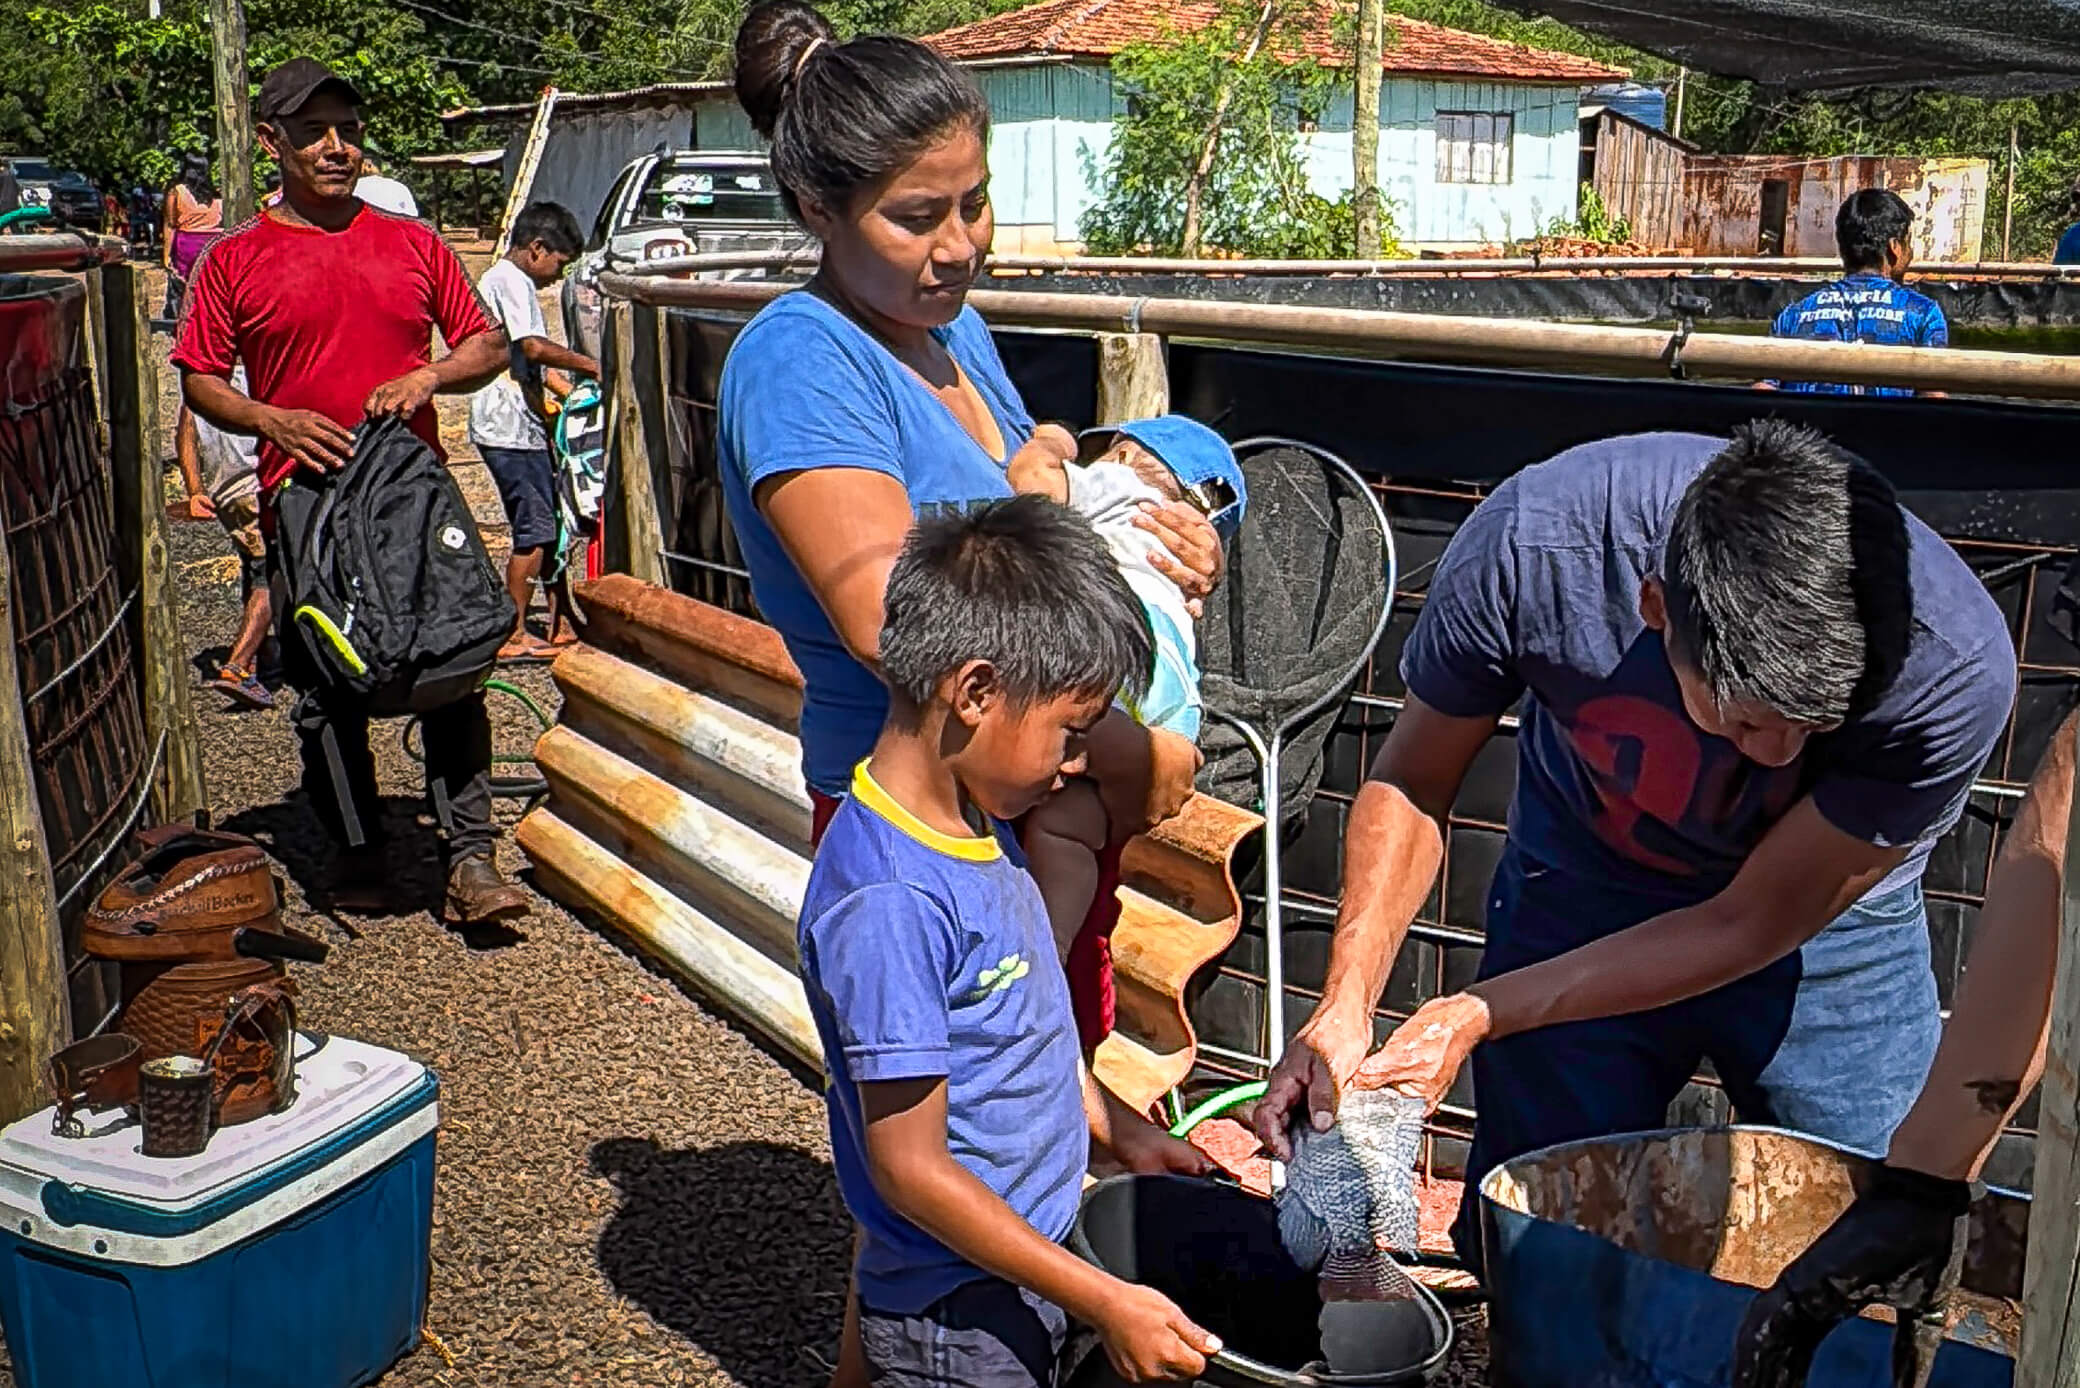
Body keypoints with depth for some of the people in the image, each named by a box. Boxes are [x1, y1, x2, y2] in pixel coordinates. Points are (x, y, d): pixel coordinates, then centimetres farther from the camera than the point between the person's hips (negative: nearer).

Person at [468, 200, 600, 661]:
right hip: (510, 429, -10)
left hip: (522, 427, 10)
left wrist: (573, 392, 16)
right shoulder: (510, 281, -11)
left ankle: (559, 627, 19)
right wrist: (591, 366, -13)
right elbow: (535, 347, -23)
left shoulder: (509, 280, 23)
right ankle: (514, 637, 0)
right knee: (535, 531, -6)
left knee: (552, 524, 13)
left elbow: (533, 361, 26)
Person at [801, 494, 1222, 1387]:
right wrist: (1106, 1303, -21)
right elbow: (913, 1169, -25)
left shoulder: (978, 826, 0)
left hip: (1032, 1273, 8)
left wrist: (1126, 1135, 12)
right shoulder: (890, 903, -29)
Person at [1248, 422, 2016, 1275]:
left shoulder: (1955, 668, -33)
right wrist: (1346, 1005, -27)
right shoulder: (1533, 542, -33)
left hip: (1824, 916, 0)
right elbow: (1411, 783, -14)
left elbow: (1750, 925, -21)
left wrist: (1476, 1016, -26)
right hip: (1581, 887, 0)